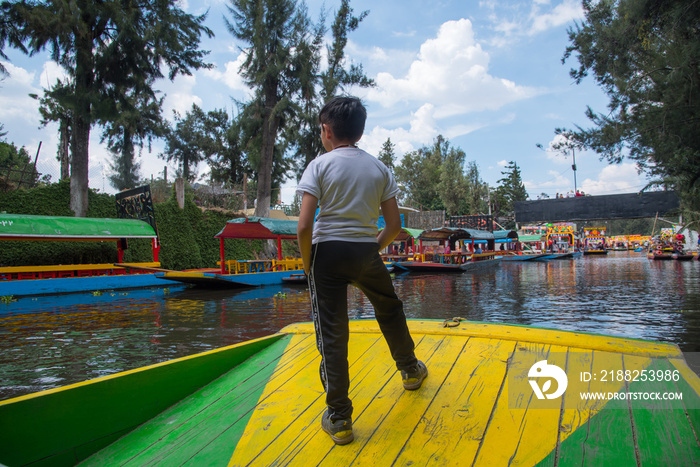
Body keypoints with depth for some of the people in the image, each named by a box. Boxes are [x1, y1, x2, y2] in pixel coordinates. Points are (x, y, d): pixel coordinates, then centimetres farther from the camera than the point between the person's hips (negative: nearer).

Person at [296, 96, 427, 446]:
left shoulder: (320, 165, -4)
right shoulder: (379, 168, 7)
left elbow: (304, 226, -14)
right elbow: (394, 225, 4)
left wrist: (307, 263, 0)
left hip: (327, 250, -3)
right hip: (366, 252, 3)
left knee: (332, 332, 3)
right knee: (390, 310, 27)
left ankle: (338, 418, 10)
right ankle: (410, 370, 46)